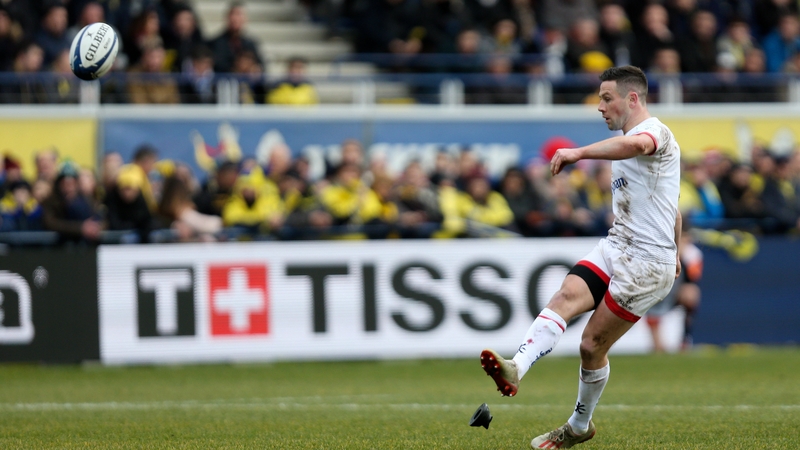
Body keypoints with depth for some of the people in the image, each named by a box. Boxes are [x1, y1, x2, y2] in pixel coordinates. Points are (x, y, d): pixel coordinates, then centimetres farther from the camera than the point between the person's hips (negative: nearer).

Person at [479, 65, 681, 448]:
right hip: (615, 246, 9)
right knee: (566, 297, -17)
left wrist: (579, 153, -43)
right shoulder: (626, 141, 22)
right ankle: (516, 369, -33)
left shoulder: (655, 130, -11)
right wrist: (674, 251, 46)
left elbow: (636, 144, -40)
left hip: (648, 262, -9)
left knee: (592, 345, -5)